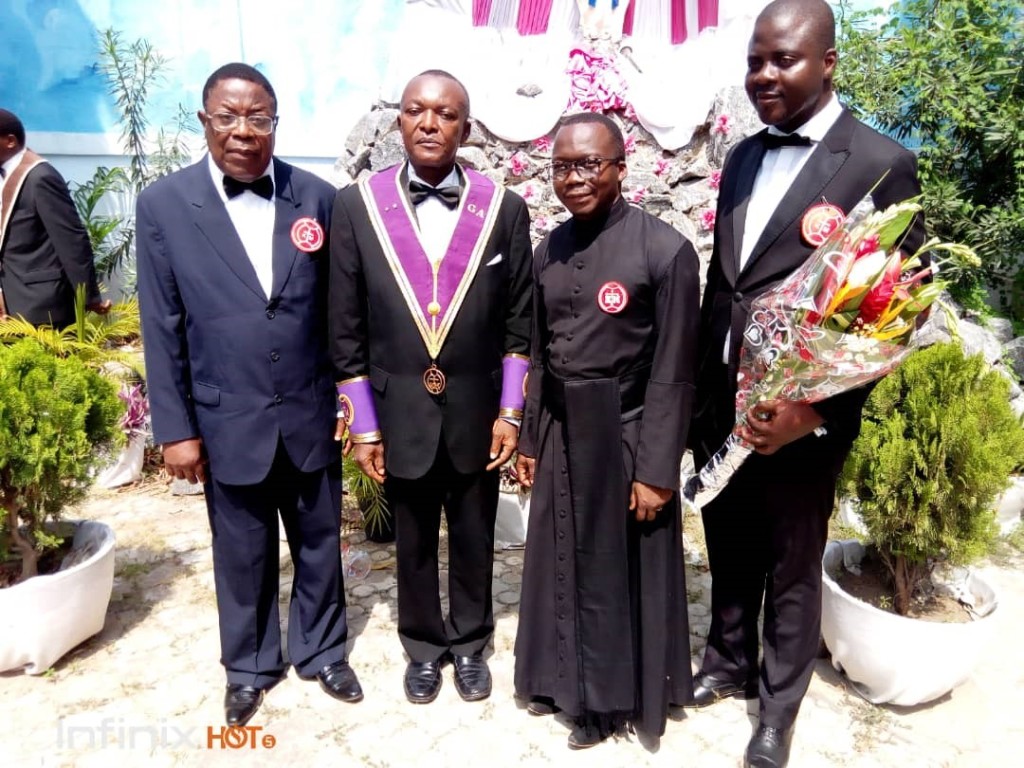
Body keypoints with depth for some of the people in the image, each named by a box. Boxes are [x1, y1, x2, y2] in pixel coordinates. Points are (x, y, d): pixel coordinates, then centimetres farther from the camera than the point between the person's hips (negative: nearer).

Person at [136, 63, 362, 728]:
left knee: (320, 543, 17)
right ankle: (250, 666, 40)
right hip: (227, 423, -1)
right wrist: (175, 428, -3)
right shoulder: (164, 204, -5)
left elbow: (341, 310, 3)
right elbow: (163, 329, -3)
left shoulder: (318, 197, -2)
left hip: (312, 416, 1)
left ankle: (322, 650, 40)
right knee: (243, 555, 16)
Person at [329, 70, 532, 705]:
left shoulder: (504, 207, -5)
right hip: (401, 413, 0)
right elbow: (346, 327, -3)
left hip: (477, 412, 0)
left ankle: (470, 643, 42)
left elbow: (519, 320, 0)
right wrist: (363, 423, -4)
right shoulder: (357, 205, -6)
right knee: (414, 542, 18)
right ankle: (424, 645, 42)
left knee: (474, 539, 17)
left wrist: (510, 412, -3)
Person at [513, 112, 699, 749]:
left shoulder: (665, 250, -14)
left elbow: (673, 373, -13)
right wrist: (530, 440, 10)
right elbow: (542, 355, 9)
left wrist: (656, 469, -14)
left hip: (625, 435, -5)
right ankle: (564, 679, 40)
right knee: (563, 563, 18)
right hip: (560, 434, 6)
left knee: (622, 570, 12)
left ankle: (613, 697, 34)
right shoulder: (549, 252, 4)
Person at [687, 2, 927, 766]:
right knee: (729, 552, 22)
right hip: (721, 407, 5)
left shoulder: (882, 164, -11)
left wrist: (816, 411, -19)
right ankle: (727, 663, 46)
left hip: (801, 415, -5)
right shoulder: (742, 158, 9)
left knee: (791, 570, 14)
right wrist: (699, 392, 12)